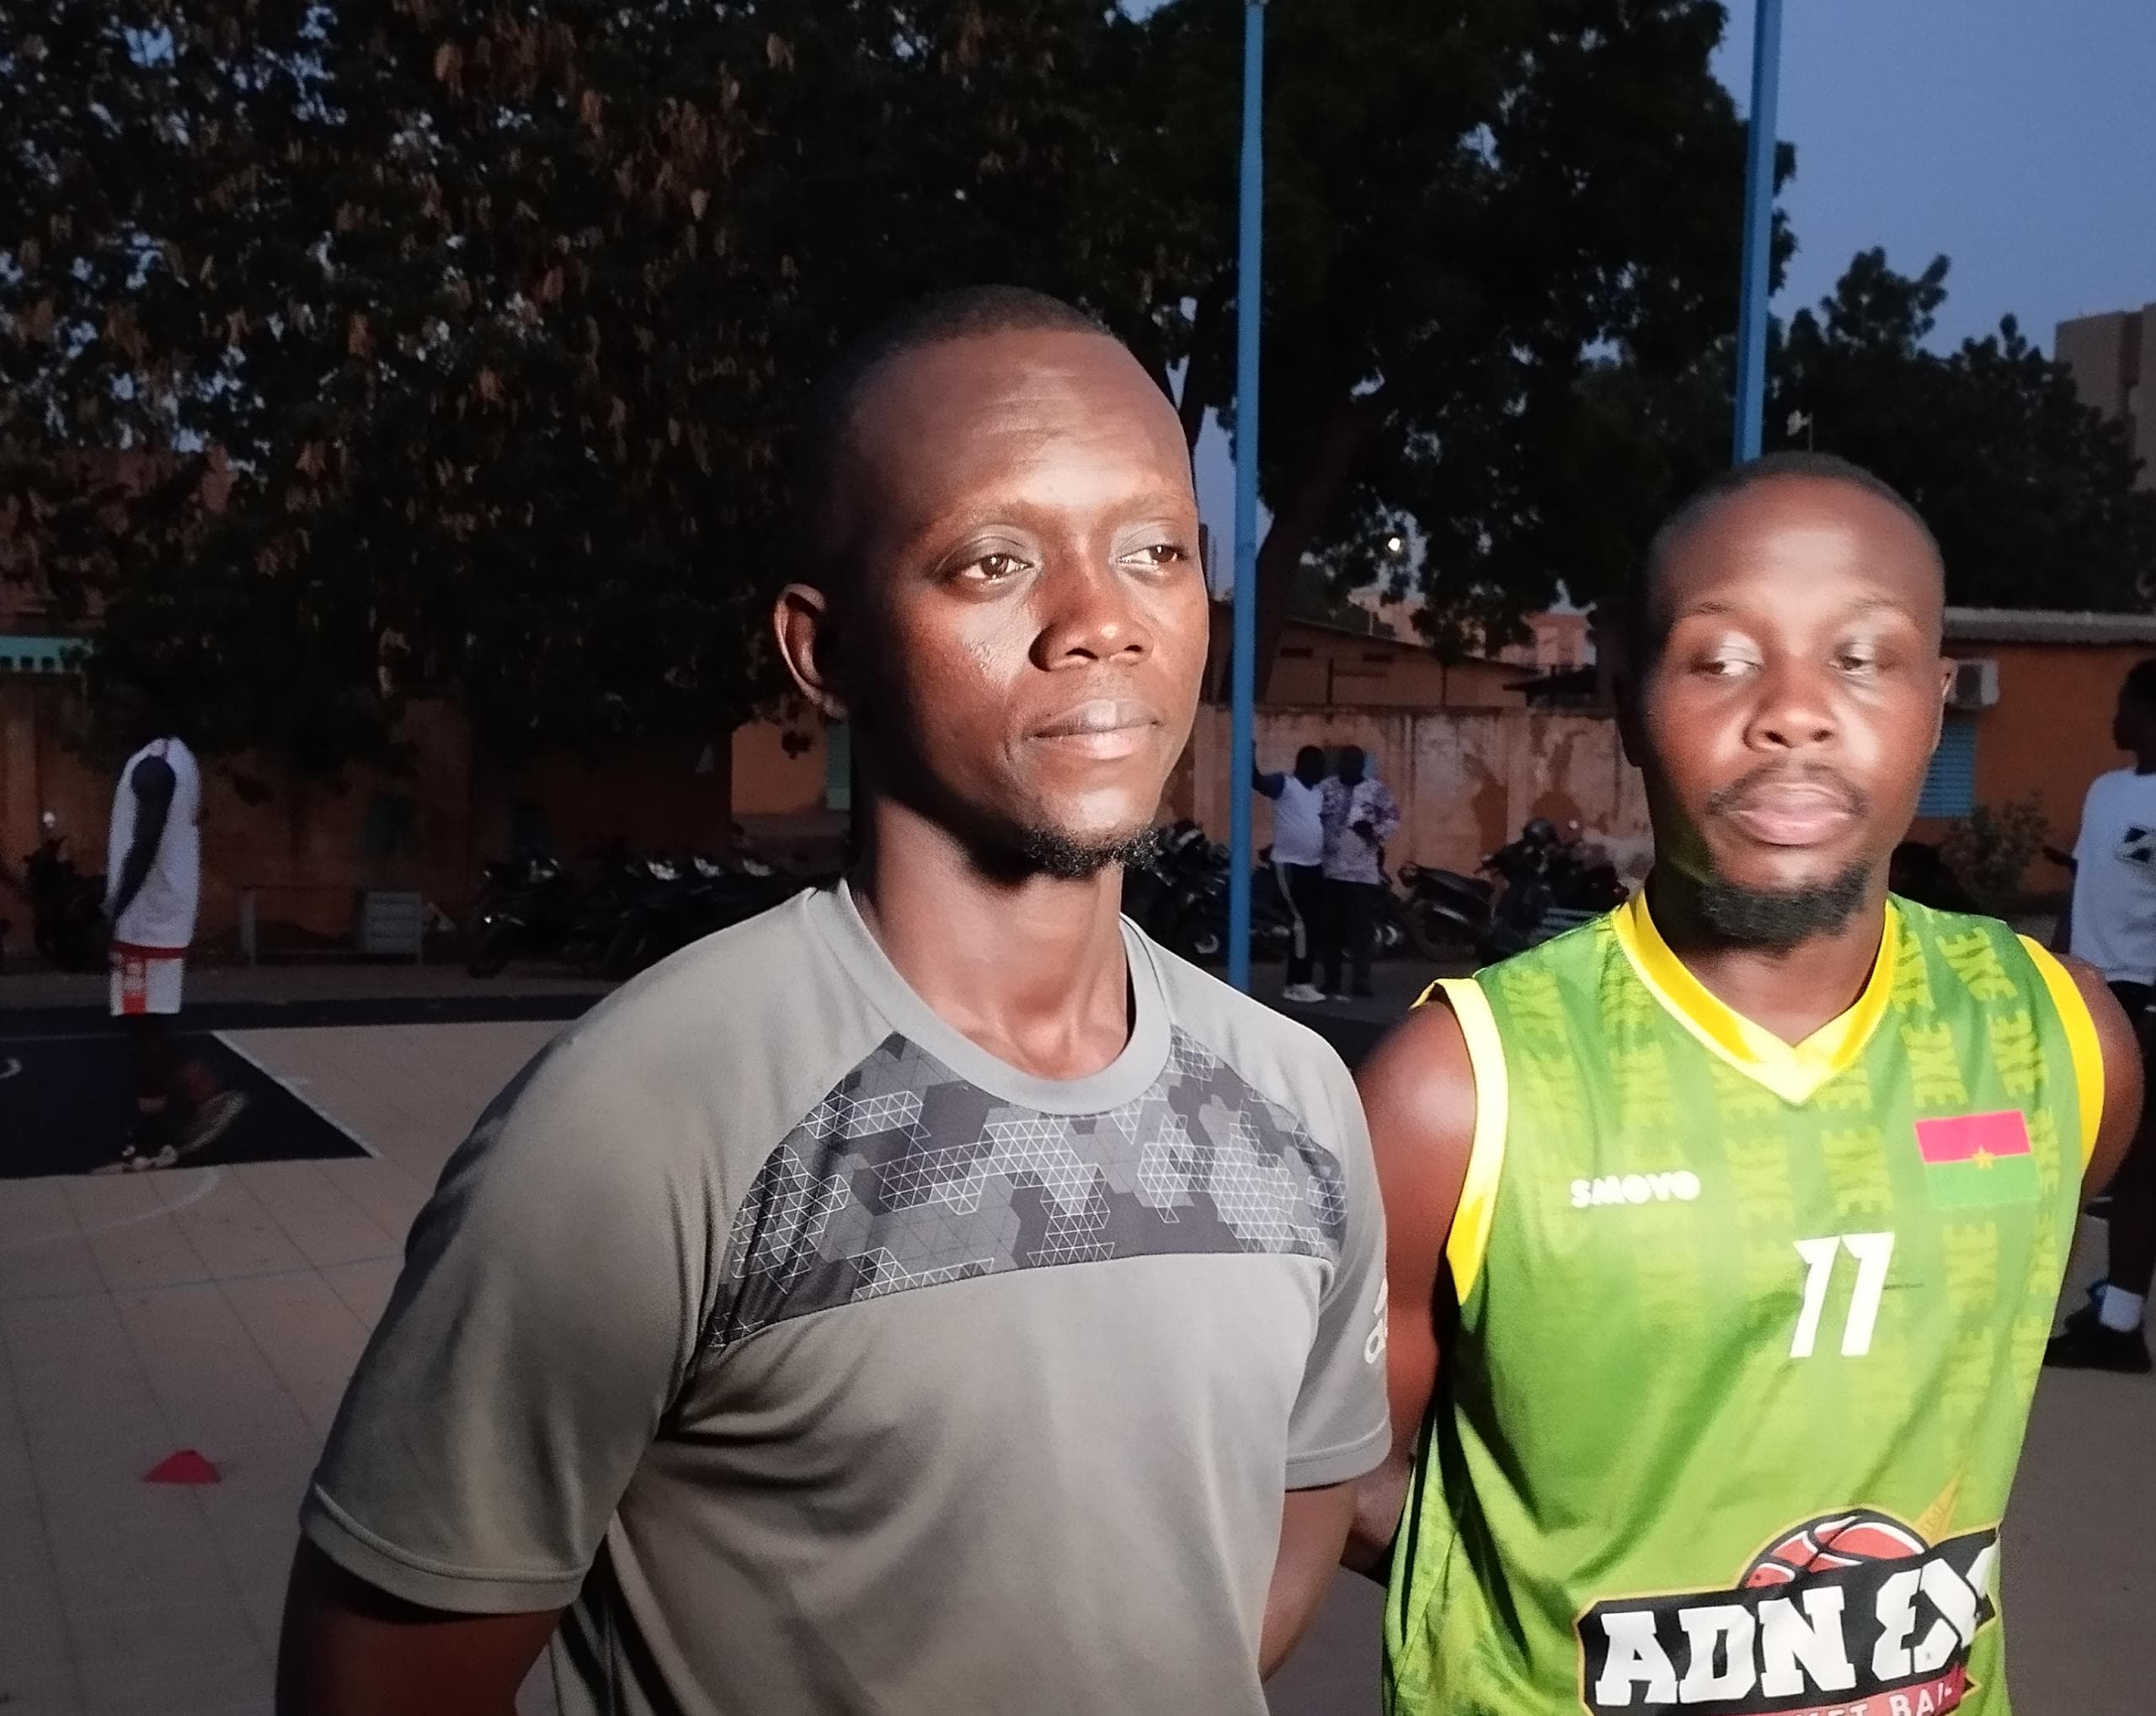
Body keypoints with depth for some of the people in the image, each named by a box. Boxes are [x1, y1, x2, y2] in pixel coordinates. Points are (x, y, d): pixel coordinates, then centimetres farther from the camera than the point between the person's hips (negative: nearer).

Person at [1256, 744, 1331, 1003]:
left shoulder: (1321, 790, 12)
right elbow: (1256, 781, -29)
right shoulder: (1284, 784, -12)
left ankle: (1300, 981, 20)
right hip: (1289, 865, -8)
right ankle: (1298, 984, -7)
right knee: (1301, 922, -11)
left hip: (1314, 866, 8)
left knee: (1313, 923, 11)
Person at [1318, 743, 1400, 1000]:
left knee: (1362, 929, -3)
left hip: (1364, 871, -1)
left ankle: (1362, 982, 0)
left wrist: (1374, 830, -18)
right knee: (1332, 928, 6)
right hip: (1330, 870, 1)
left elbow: (1393, 821, 1)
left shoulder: (1377, 790, 4)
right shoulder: (1326, 788, 8)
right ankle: (1331, 981, 13)